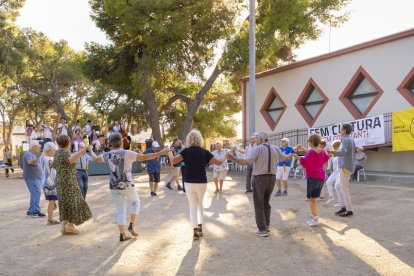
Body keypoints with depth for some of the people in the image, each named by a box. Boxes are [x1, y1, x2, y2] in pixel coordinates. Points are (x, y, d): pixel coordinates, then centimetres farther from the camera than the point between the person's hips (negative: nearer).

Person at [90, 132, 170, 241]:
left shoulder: (108, 155, 0)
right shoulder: (126, 153, -16)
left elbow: (96, 159, 19)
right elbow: (145, 157, -20)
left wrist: (91, 151, 40)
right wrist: (161, 153, -16)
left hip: (114, 186, 4)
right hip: (127, 185, -4)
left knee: (120, 210, 11)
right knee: (135, 202, 22)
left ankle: (122, 234, 10)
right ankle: (132, 225, 11)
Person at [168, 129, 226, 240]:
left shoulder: (186, 151, -8)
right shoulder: (204, 152, -4)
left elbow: (173, 161, -16)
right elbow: (218, 162, -1)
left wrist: (169, 153, 5)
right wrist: (225, 157, 20)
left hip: (189, 183, -1)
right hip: (202, 183, 2)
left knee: (193, 207, 7)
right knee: (200, 204, 23)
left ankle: (195, 230, 0)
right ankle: (200, 227, 23)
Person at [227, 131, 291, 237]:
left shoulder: (257, 149, -10)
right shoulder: (275, 149, 8)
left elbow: (246, 162, -23)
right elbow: (286, 158, 23)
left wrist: (233, 158, -18)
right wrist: (291, 154, 44)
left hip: (260, 178, -6)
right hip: (272, 178, 6)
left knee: (259, 205, 3)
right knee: (266, 203, 22)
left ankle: (262, 230, 3)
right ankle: (266, 225, 28)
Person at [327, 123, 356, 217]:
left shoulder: (346, 140, -14)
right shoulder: (351, 140, 15)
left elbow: (343, 152, -32)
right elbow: (353, 155, 22)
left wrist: (331, 152, -45)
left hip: (345, 167, -10)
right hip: (347, 166, 10)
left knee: (344, 188, -4)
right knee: (339, 186, 15)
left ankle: (349, 210, 1)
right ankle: (343, 207, 18)